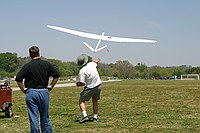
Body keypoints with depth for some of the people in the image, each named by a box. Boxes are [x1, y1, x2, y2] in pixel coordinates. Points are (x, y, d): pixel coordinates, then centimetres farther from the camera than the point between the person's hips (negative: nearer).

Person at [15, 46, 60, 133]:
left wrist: (23, 90, 0)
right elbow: (57, 74, 3)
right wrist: (51, 86, 8)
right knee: (45, 117, 14)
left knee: (33, 117, 3)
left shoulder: (27, 66, -5)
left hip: (31, 92, -2)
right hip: (44, 92, 2)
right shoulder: (46, 64, 2)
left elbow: (18, 79, -11)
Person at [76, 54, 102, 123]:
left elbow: (81, 83, -20)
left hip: (90, 88, -5)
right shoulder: (92, 64, -4)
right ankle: (95, 117, 16)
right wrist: (97, 60, 46)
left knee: (81, 101, 6)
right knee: (95, 101, 19)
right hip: (98, 86, 5)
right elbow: (96, 61, 23)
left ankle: (85, 115, -11)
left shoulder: (82, 71, -19)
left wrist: (78, 84, 2)